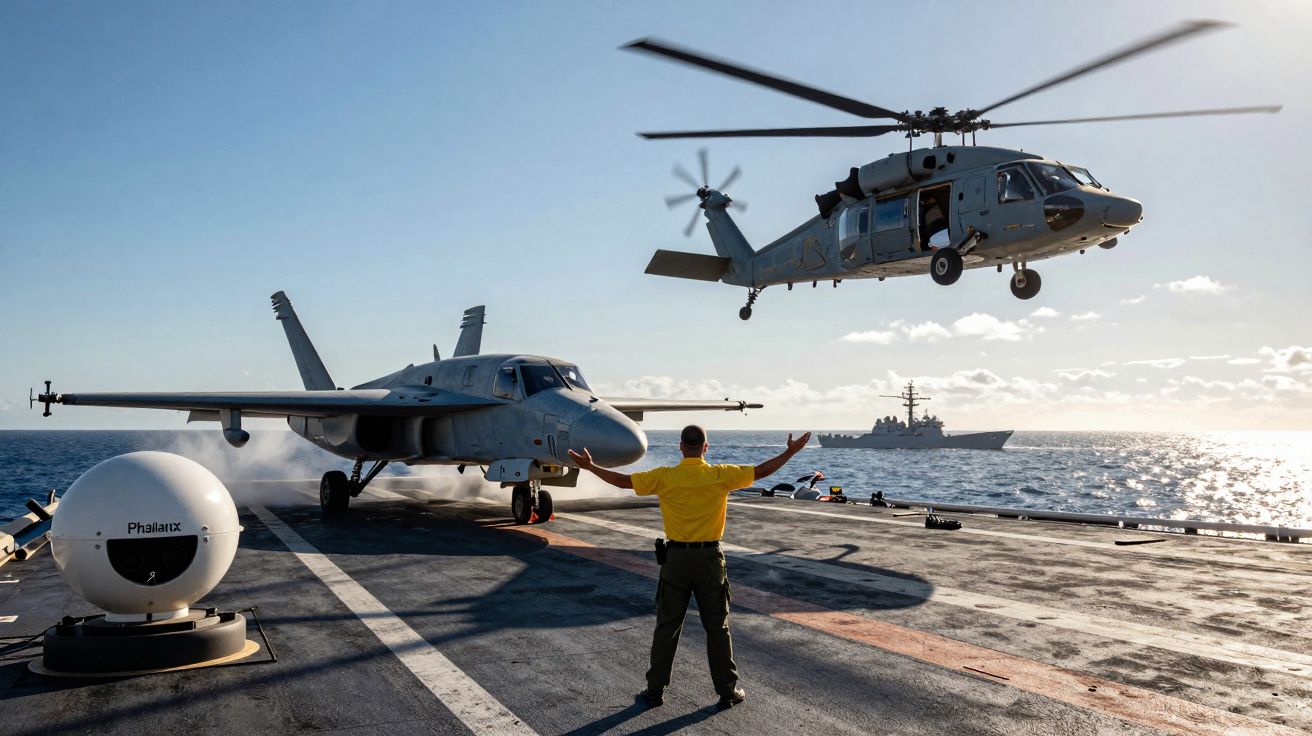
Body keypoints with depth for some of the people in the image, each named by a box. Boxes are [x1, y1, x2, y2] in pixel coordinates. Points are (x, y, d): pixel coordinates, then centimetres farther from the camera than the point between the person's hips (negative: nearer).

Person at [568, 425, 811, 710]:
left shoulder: (665, 477, -7)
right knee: (717, 627, 10)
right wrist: (790, 452, 12)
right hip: (710, 558, 0)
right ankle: (727, 691, 17)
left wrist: (589, 466, 9)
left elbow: (623, 480, -3)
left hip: (676, 558, 0)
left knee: (667, 627, 10)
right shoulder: (720, 475, -8)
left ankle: (655, 690, 17)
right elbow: (761, 471, 0)